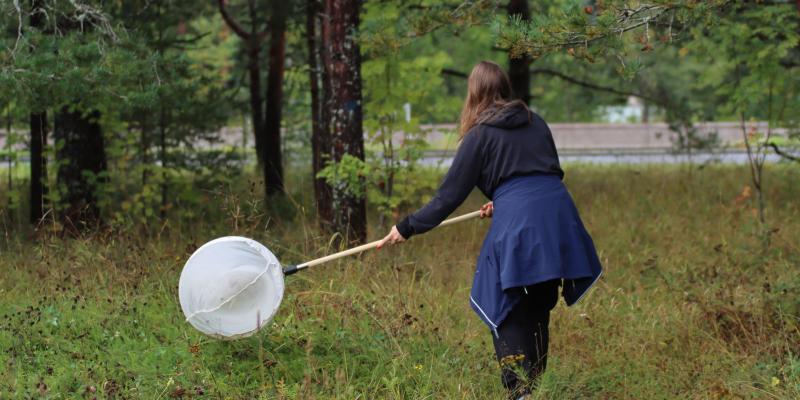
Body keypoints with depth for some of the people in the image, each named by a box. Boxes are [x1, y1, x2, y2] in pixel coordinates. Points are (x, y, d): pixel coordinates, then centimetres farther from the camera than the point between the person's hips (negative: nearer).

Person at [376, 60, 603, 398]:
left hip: (518, 224, -5)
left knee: (509, 316, 3)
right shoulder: (535, 123, 20)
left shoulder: (480, 135, 4)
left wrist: (408, 227, 14)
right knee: (538, 313, 16)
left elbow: (450, 195, 5)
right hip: (558, 218, 5)